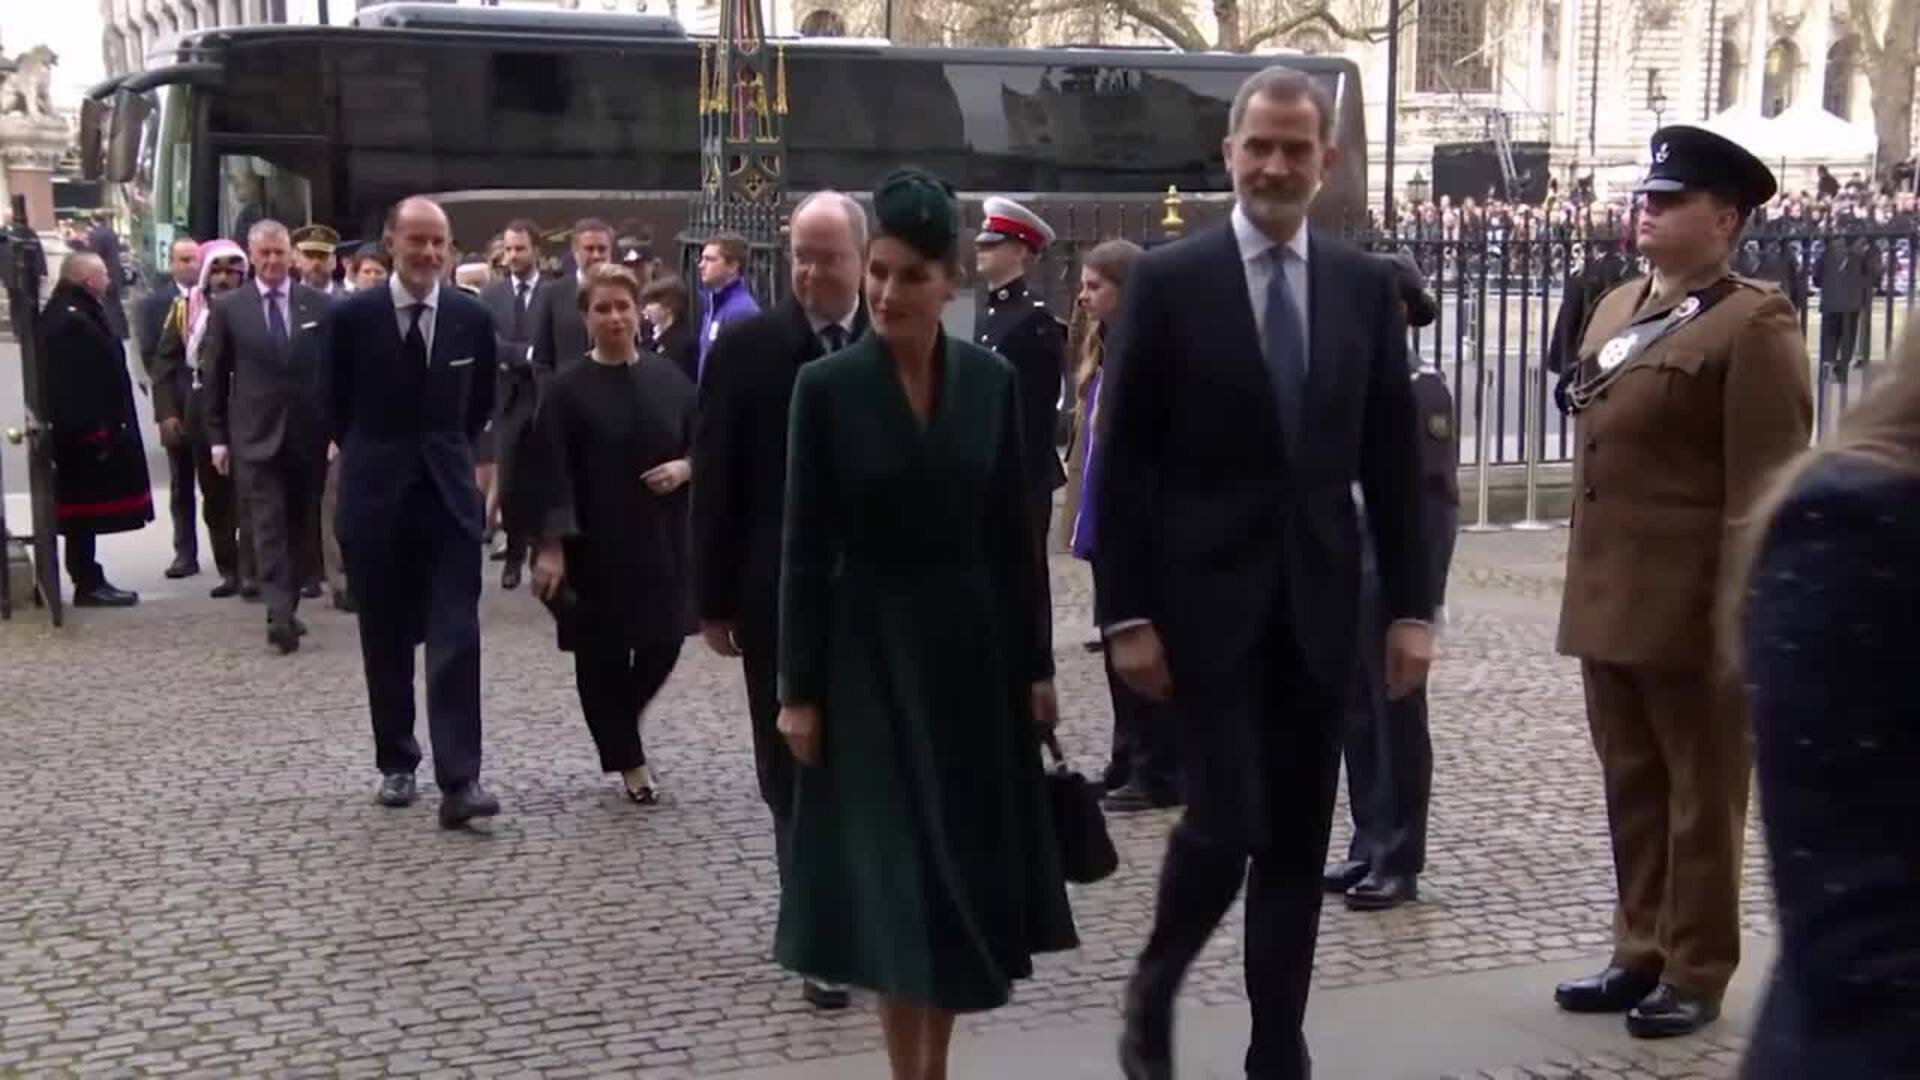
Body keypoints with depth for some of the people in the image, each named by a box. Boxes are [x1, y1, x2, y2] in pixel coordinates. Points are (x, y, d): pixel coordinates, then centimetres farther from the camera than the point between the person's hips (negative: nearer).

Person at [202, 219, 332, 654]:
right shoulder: (228, 308, 2)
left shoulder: (319, 305, 4)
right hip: (256, 435, -2)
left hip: (309, 435, 2)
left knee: (301, 526, 8)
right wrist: (217, 436, 2)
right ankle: (279, 614, -18)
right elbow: (215, 376, 5)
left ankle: (288, 607, 20)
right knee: (269, 527, -10)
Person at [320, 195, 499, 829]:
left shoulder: (472, 317, -1)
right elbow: (333, 404, 7)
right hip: (376, 495, 0)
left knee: (456, 639, -7)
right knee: (386, 641, 9)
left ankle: (459, 779, -9)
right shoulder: (353, 316, -6)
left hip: (449, 493, 1)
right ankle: (396, 763, 23)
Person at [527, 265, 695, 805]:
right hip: (595, 547, -2)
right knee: (602, 654, 2)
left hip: (660, 542, 3)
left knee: (663, 644, 1)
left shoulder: (670, 380, 5)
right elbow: (552, 472, -9)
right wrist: (552, 544, -17)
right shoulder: (566, 390, -4)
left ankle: (620, 730, 31)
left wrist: (685, 467, -10)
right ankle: (629, 760, 18)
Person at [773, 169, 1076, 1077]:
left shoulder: (991, 381, 1)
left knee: (972, 869, 8)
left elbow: (1016, 536, 5)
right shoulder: (826, 386, -7)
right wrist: (798, 689, -7)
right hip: (871, 653, -3)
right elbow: (805, 550, -6)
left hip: (974, 646, 3)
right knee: (894, 875, -1)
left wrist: (1037, 663, 3)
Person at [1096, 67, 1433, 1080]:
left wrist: (1411, 605, 4)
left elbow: (1391, 461, 9)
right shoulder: (1168, 280, -4)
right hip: (1208, 601, -3)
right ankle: (1153, 989, 20)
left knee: (1299, 841, 8)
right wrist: (1125, 614, -10)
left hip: (1318, 603, 4)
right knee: (1226, 823, -8)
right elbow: (1123, 463, -5)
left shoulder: (1366, 285, 6)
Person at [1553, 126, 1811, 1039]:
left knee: (1701, 796, 7)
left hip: (1695, 610, -7)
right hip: (1608, 602, 8)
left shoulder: (1755, 325, -11)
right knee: (1631, 787, 15)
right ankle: (1642, 951, 27)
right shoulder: (1615, 310, 14)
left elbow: (1764, 489, -15)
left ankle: (1696, 972, 19)